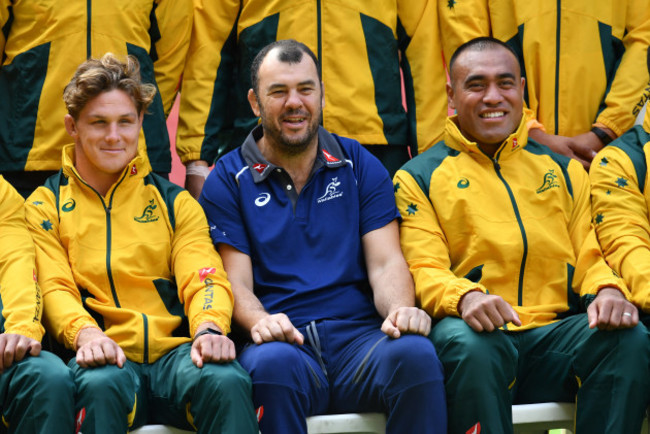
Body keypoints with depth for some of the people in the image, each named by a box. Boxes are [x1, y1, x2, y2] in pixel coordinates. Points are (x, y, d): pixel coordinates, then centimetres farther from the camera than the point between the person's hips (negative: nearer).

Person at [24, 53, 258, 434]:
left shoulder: (175, 202, 21)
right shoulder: (46, 206, 17)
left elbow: (203, 278, 7)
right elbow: (54, 287, 3)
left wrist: (209, 328, -18)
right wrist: (85, 333, -21)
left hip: (174, 351, 1)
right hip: (104, 357, -1)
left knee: (226, 381, -35)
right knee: (101, 385, -39)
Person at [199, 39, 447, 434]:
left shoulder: (360, 165, 17)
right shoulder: (228, 180, 11)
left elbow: (385, 262, 8)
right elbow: (236, 281, 4)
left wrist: (400, 310, -16)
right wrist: (259, 322, -21)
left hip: (359, 335, 2)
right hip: (283, 341, -1)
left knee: (414, 353, -33)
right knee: (272, 364, -39)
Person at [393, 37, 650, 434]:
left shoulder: (563, 169, 24)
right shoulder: (419, 178, 13)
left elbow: (590, 254, 18)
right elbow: (423, 270, 1)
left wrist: (608, 288, -7)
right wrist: (463, 296, -23)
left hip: (556, 333, 3)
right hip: (479, 331, -3)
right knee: (469, 342, -39)